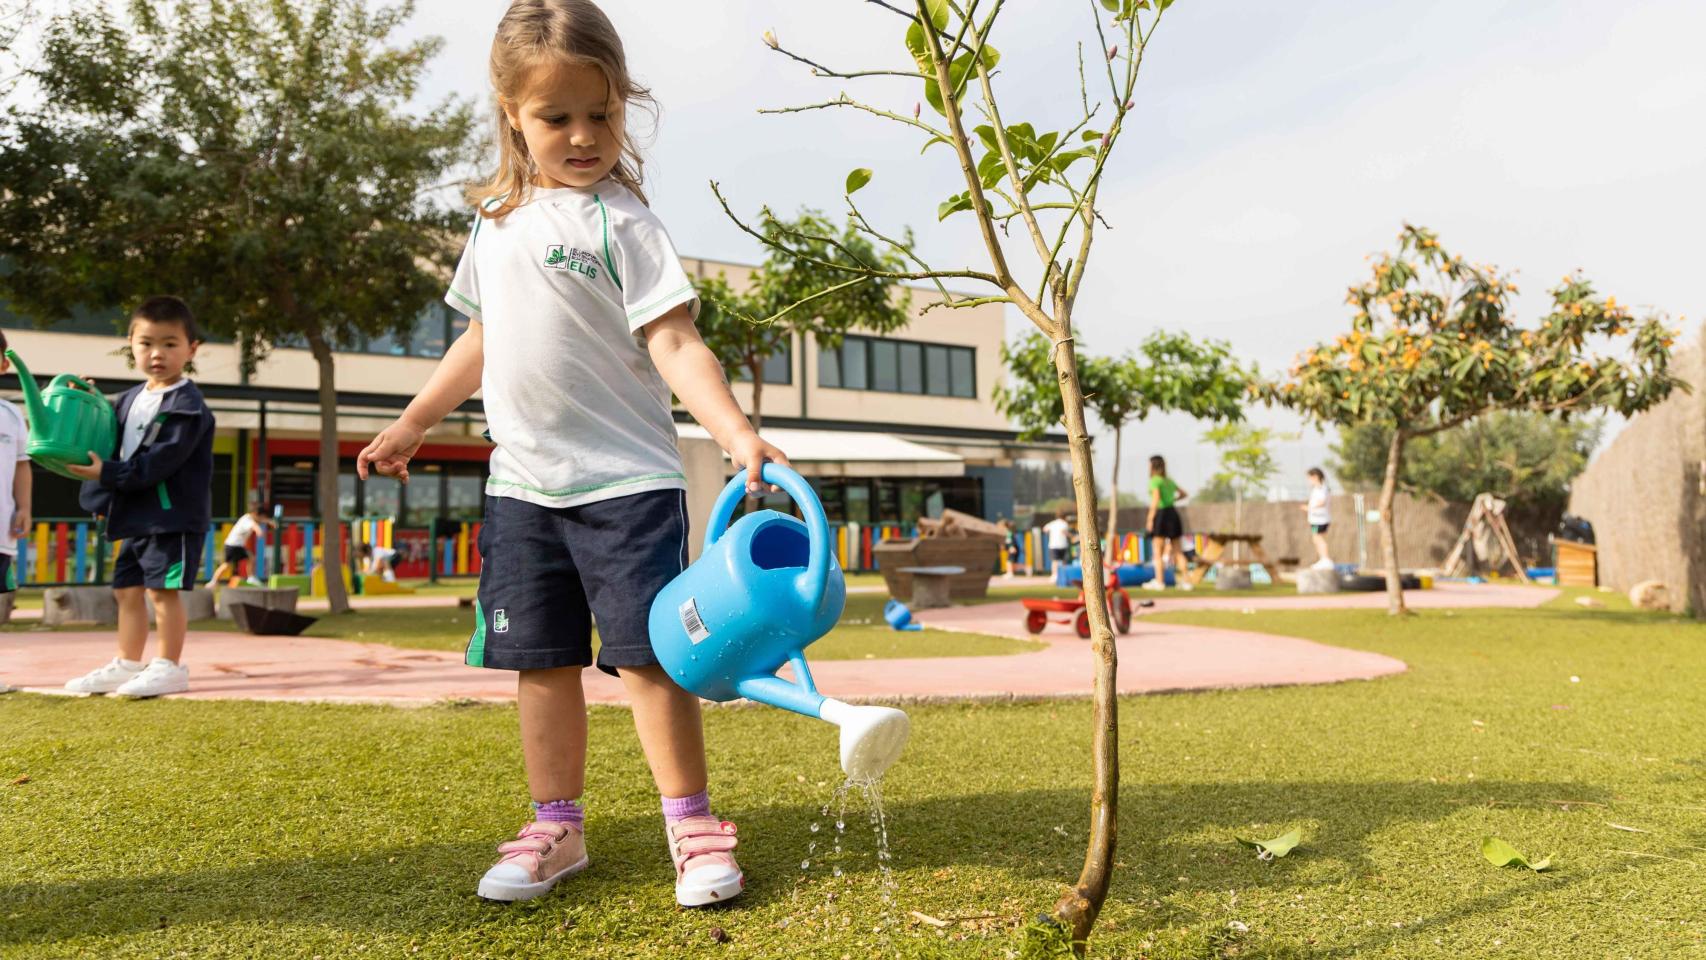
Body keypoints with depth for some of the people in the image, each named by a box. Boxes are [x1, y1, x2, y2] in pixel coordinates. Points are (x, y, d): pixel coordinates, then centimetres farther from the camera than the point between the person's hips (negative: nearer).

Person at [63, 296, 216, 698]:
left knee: (163, 589, -7)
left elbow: (162, 461, -20)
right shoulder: (130, 398, 14)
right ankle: (127, 665, 24)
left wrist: (108, 474, -19)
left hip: (173, 514, -9)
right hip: (135, 515, 9)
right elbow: (114, 446, 21)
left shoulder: (187, 405, -13)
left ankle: (169, 667, 2)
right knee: (127, 589, 13)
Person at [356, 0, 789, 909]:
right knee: (541, 661, 11)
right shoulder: (497, 221, 12)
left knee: (647, 656, -4)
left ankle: (691, 824, 10)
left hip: (625, 480, -6)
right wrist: (410, 424, 25)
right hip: (522, 484, 6)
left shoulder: (621, 220, -7)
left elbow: (673, 343, -15)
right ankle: (556, 826, 24)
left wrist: (737, 432, -30)